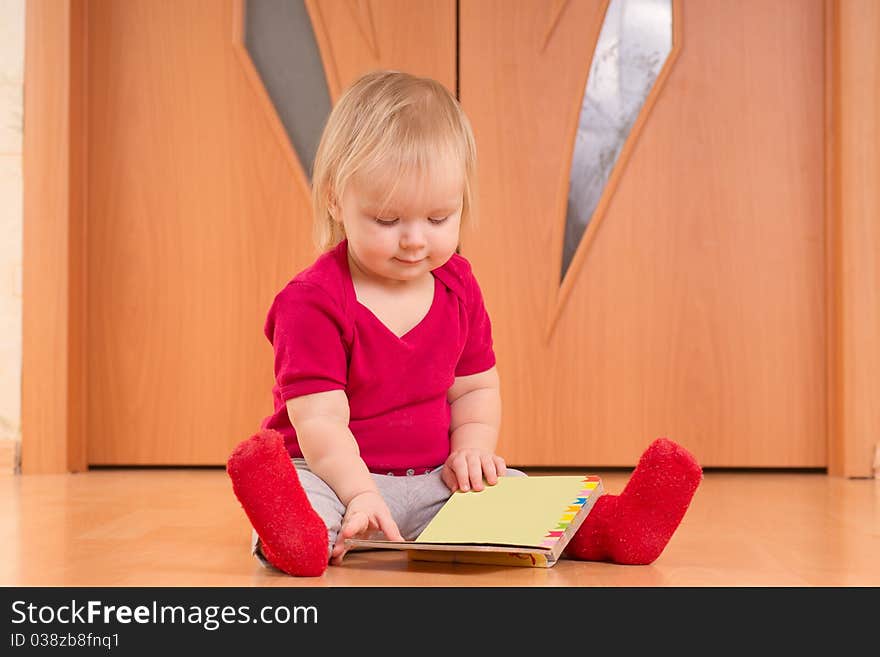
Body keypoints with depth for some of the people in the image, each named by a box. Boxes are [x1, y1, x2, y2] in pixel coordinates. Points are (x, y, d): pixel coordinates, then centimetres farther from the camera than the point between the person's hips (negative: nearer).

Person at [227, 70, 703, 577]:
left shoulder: (458, 286, 6)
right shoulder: (313, 301, -14)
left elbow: (476, 387, 15)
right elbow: (320, 420, -21)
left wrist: (471, 449, -4)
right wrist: (360, 494, -36)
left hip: (432, 481, 6)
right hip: (338, 477, -6)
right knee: (299, 493, -37)